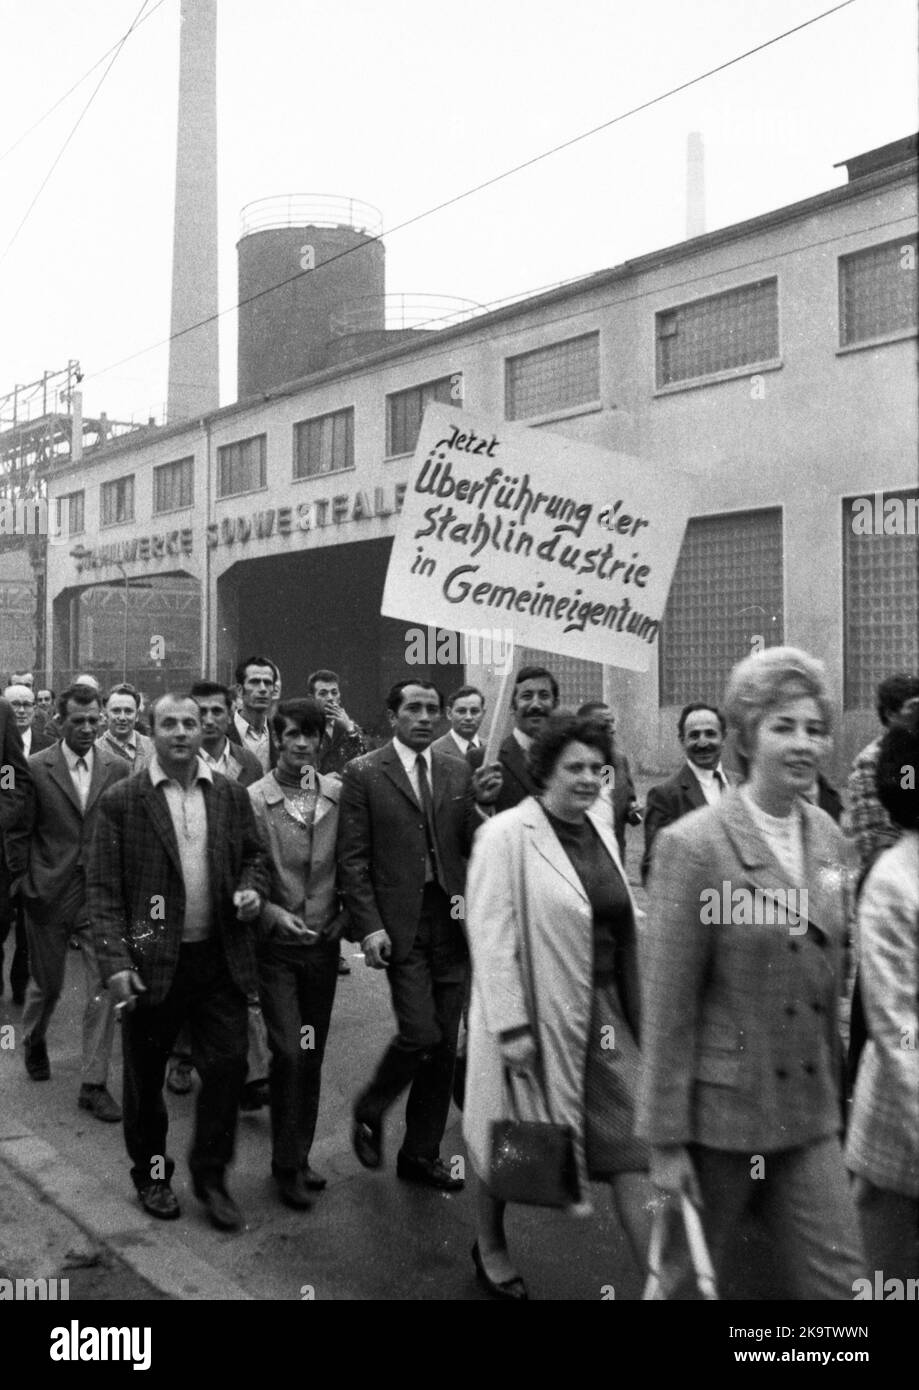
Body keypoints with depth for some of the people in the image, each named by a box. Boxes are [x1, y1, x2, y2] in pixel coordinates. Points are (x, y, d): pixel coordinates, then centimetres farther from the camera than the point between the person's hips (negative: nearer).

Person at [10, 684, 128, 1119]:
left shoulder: (116, 770, 1)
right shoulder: (35, 769, -5)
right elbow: (19, 833, -1)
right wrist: (25, 883, -6)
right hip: (48, 895, -1)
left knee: (104, 988, -2)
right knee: (47, 984, 16)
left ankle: (94, 1084, 9)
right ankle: (33, 1040, 48)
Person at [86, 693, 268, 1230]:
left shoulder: (231, 795, 4)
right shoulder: (122, 802, -5)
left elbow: (254, 854, 16)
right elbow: (103, 889, -5)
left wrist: (252, 888, -6)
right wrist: (116, 960, -12)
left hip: (220, 958, 2)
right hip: (152, 961, -2)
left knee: (229, 1065, 2)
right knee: (146, 1077, 12)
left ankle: (211, 1175, 22)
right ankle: (152, 1174, 33)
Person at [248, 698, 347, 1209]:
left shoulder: (340, 793, -2)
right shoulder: (253, 799, -10)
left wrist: (346, 914, -1)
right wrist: (273, 913, -17)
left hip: (324, 942, 3)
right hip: (276, 944, -3)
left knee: (313, 1055, 12)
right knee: (289, 1052, -7)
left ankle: (300, 1156, 28)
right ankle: (287, 1164, 12)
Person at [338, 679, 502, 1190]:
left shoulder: (459, 773, 9)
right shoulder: (365, 773, -3)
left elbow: (474, 849, 6)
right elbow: (353, 858, -4)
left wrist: (483, 803, -11)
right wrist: (369, 926, -10)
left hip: (451, 920, 4)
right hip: (400, 923, -4)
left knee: (444, 1045, 8)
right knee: (420, 1033, -11)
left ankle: (422, 1153, 24)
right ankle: (370, 1111, 19)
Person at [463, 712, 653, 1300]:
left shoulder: (602, 829, 7)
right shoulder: (506, 836, -14)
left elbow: (621, 921, 13)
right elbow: (491, 937, -16)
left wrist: (633, 1004, 12)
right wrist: (510, 1025, -19)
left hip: (604, 1008, 6)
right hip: (539, 1013, -5)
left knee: (633, 1148, 3)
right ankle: (489, 1246, 40)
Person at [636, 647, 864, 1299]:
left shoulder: (828, 836, 4)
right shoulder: (693, 845, -16)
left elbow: (830, 979, 11)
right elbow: (667, 1004, -15)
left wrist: (833, 1095, 13)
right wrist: (665, 1139, -12)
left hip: (809, 1116, 5)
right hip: (720, 1110, -5)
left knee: (839, 1281, 6)